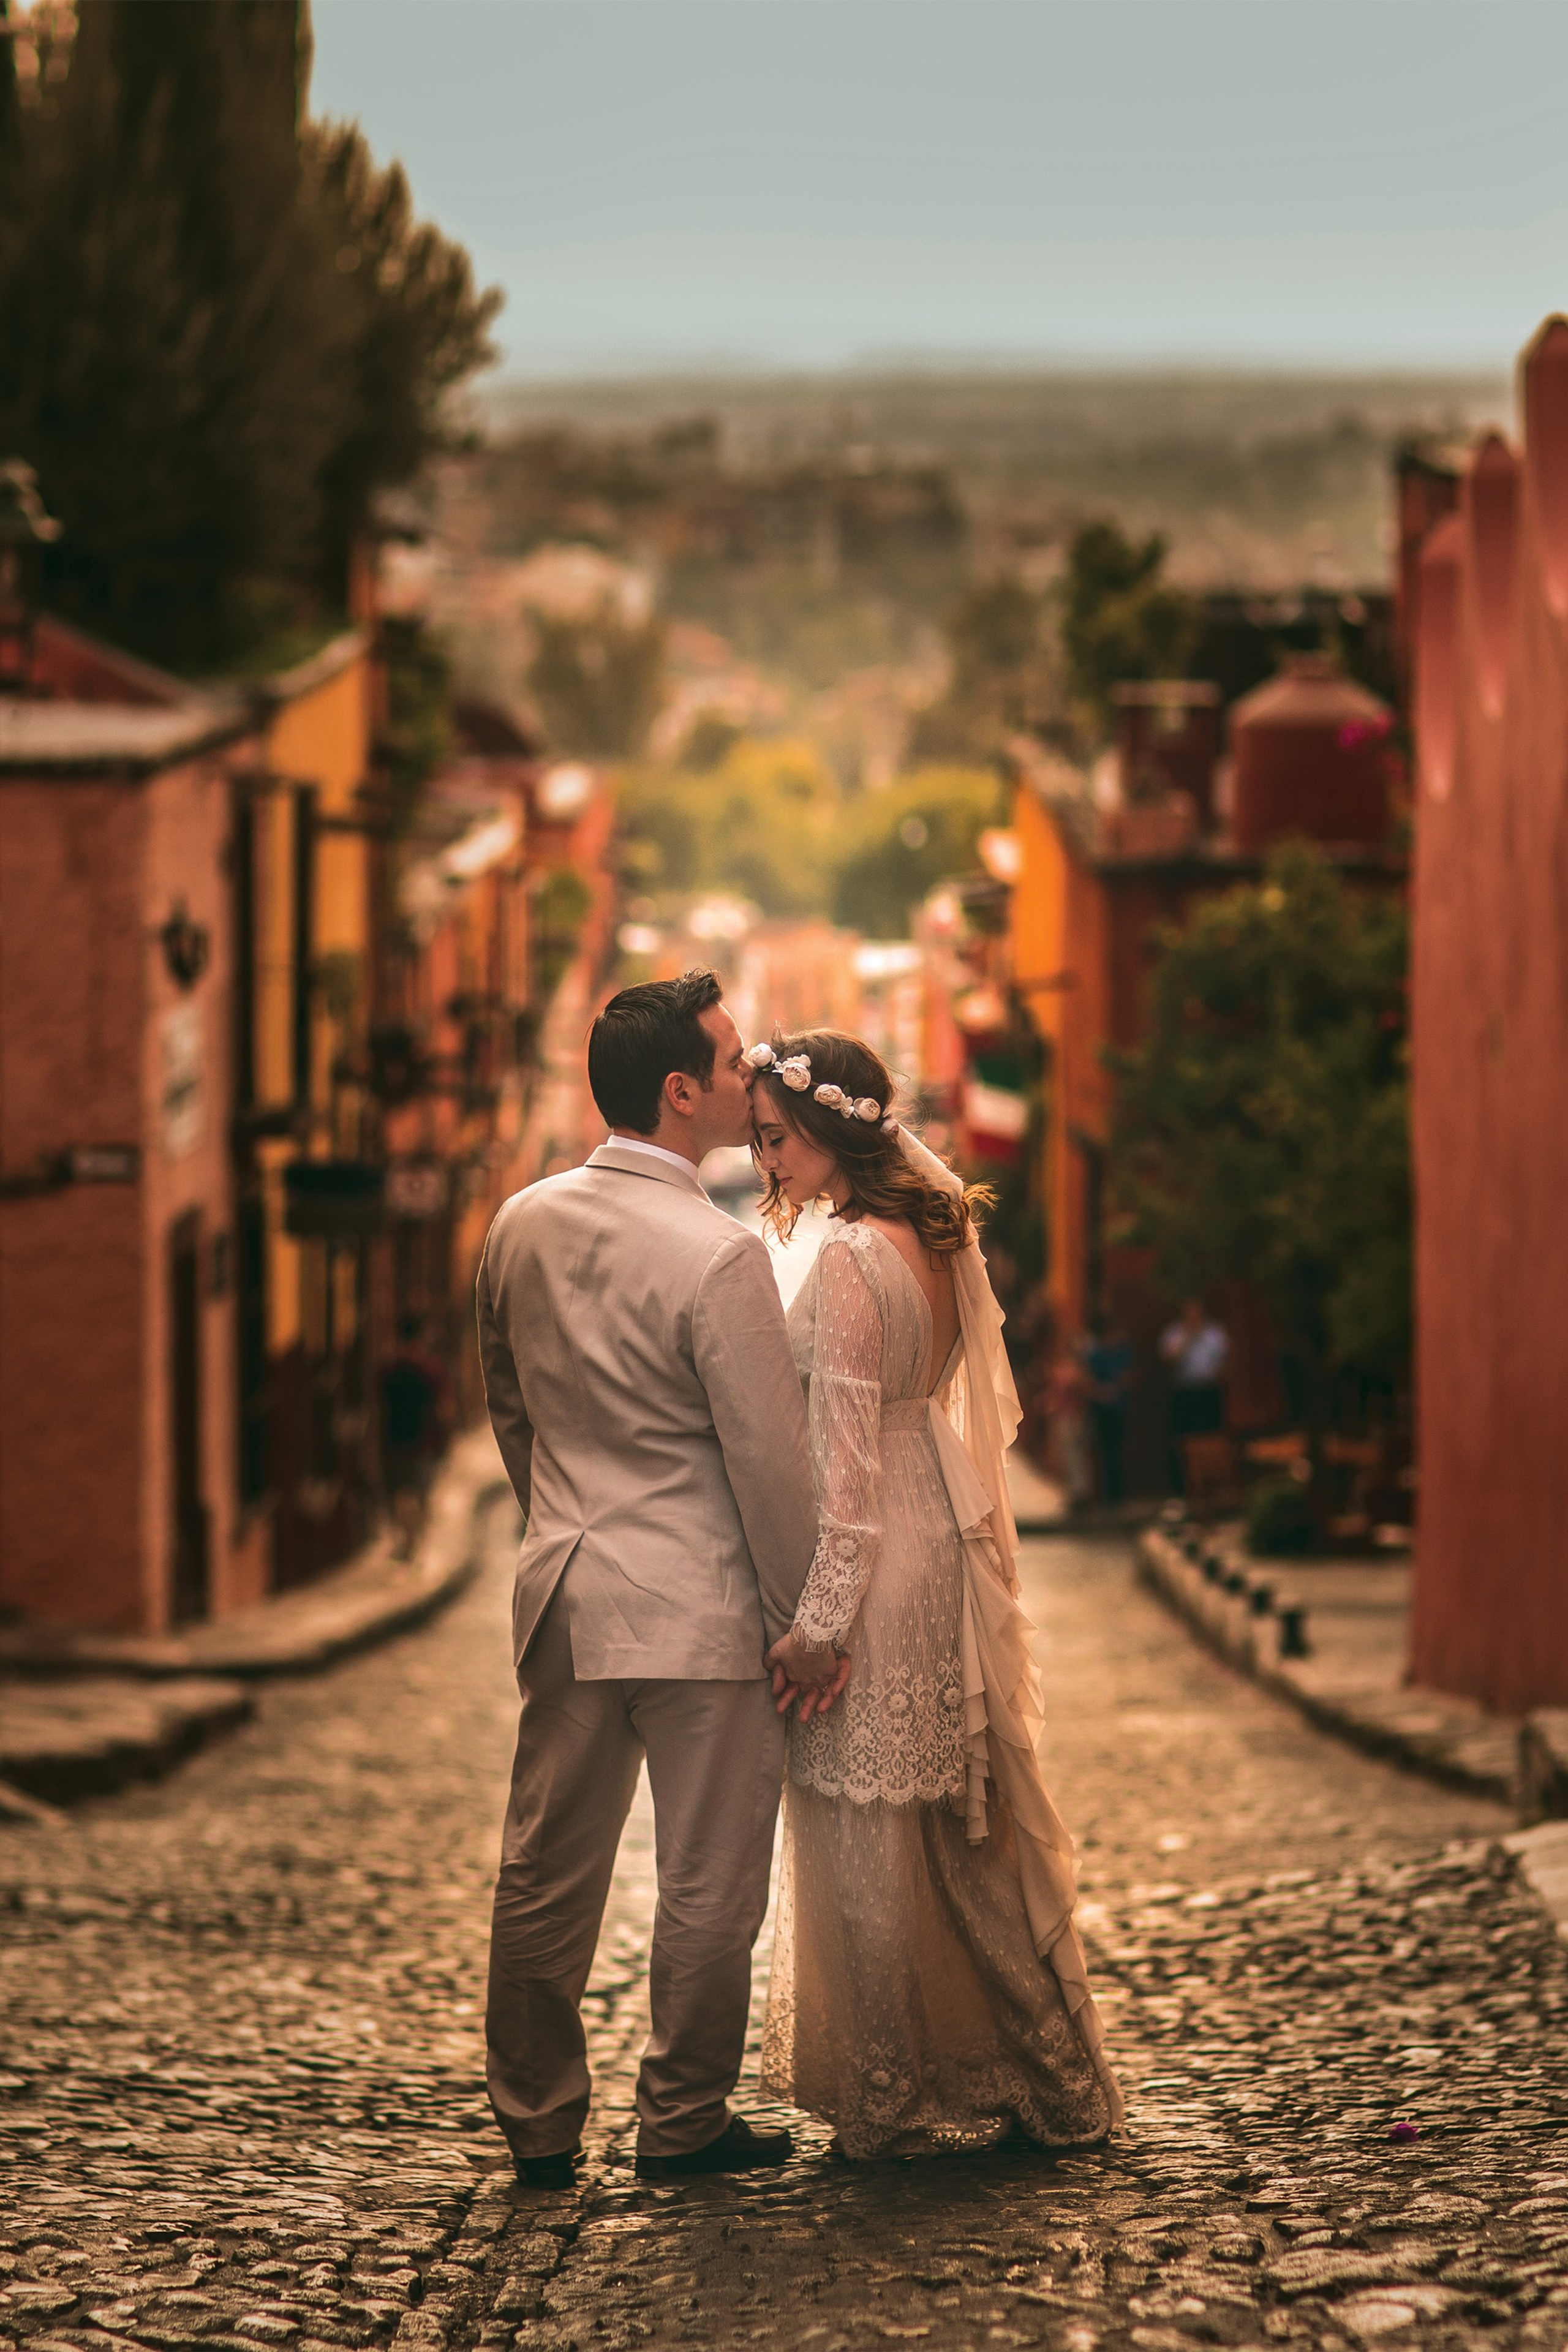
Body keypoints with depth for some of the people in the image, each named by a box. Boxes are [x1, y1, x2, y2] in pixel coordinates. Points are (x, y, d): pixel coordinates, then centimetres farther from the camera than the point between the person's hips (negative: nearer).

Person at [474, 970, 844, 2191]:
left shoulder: (521, 1227, 2)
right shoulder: (718, 1254, -18)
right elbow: (769, 1458, -15)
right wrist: (806, 1625, -5)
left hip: (564, 1595, 6)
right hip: (699, 1608, -6)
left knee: (548, 1873, 13)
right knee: (708, 1882, 8)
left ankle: (539, 2124, 22)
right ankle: (684, 2122, 17)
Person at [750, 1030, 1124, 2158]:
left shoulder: (847, 1262, -19)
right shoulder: (941, 1237, 8)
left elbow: (848, 1460, -20)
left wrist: (819, 1619, -18)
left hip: (880, 1557, -9)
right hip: (953, 1533, 9)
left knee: (873, 1833, 3)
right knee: (977, 1820, 15)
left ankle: (902, 2101, 13)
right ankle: (1048, 2077, 23)